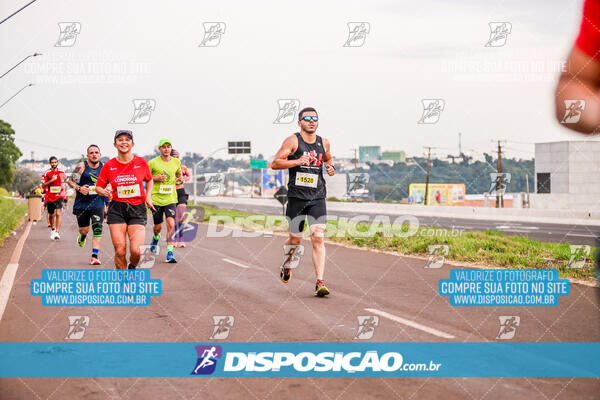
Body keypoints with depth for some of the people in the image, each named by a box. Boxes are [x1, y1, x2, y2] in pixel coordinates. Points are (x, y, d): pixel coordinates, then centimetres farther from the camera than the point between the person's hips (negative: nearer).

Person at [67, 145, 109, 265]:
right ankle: (82, 237, 48)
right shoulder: (81, 166, -4)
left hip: (98, 203, 1)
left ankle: (95, 255, -11)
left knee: (97, 229, -13)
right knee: (84, 229, 10)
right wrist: (79, 188, -15)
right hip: (82, 202, -1)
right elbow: (70, 181, 2)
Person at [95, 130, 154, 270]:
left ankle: (132, 268, 22)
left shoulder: (141, 162, 2)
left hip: (138, 209, 0)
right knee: (120, 251, -8)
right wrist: (104, 192, -12)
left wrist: (148, 196, 5)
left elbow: (149, 180, 20)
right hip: (117, 209, 0)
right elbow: (98, 186, 10)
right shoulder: (108, 165, 1)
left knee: (136, 250, -13)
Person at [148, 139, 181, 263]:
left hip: (171, 199, 1)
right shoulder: (153, 162, -5)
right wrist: (156, 178, -13)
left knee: (171, 225, -15)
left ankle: (170, 253, -12)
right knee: (158, 227, 8)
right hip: (156, 198, -1)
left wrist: (178, 178, 1)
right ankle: (156, 238, 45)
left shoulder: (176, 162, 5)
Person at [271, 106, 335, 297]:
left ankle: (320, 283, -12)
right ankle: (286, 265, 41)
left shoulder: (324, 143, 10)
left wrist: (330, 167, 8)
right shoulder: (292, 141, -4)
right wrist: (298, 161, -22)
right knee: (295, 239, 9)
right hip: (296, 197, -2)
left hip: (317, 198, 2)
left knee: (318, 239, -9)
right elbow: (275, 164, -10)